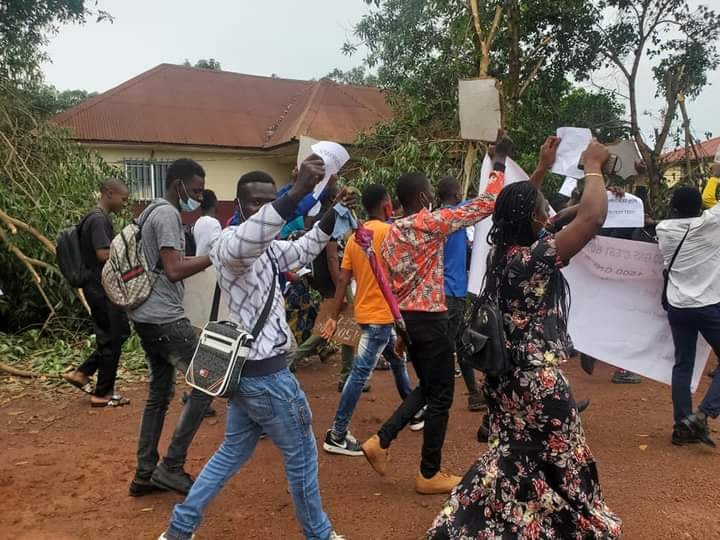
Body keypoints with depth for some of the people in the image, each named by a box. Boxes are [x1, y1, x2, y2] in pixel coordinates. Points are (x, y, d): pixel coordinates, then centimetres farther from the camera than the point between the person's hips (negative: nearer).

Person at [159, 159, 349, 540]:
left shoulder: (264, 246, 11)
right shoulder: (229, 242, -19)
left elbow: (303, 251, 21)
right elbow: (247, 241, -45)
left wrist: (333, 214, 5)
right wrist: (297, 192, -55)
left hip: (247, 368, 10)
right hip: (265, 372, -10)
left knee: (234, 451, 21)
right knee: (301, 453, 8)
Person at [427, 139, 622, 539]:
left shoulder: (500, 252, 1)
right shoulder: (536, 258, -21)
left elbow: (516, 206, 19)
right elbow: (593, 216, -24)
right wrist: (593, 167, -9)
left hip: (505, 374, 8)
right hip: (537, 378, -8)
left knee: (516, 455, 23)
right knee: (560, 461, 13)